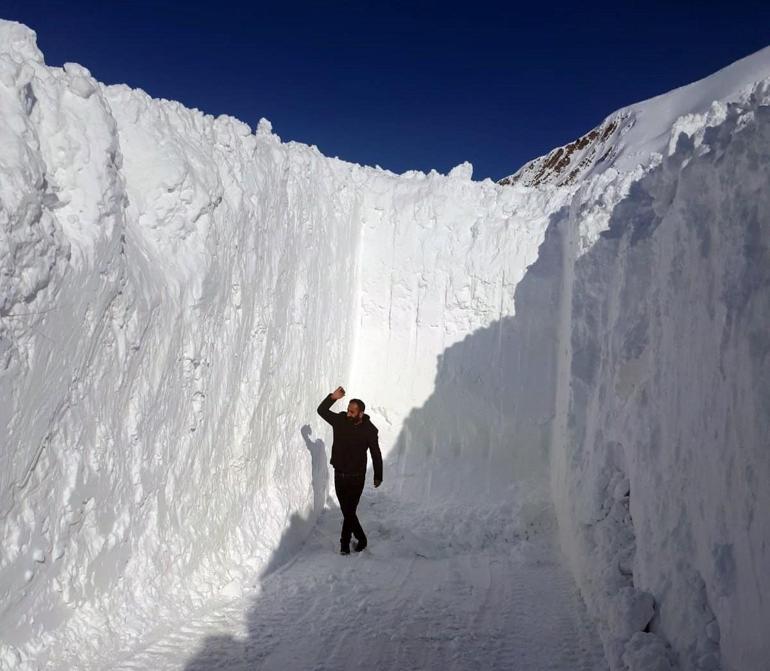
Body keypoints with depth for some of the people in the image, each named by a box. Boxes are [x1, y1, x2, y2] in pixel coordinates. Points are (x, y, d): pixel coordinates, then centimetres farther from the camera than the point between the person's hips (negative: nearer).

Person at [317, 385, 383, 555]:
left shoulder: (369, 430, -12)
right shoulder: (340, 420, -4)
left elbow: (376, 454, -3)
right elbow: (322, 410, -3)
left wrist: (378, 476, 4)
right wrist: (333, 397, -18)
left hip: (356, 477, -4)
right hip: (339, 475, 4)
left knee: (349, 511, -5)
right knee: (347, 511, 13)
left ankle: (345, 543, 13)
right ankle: (361, 539, 32)